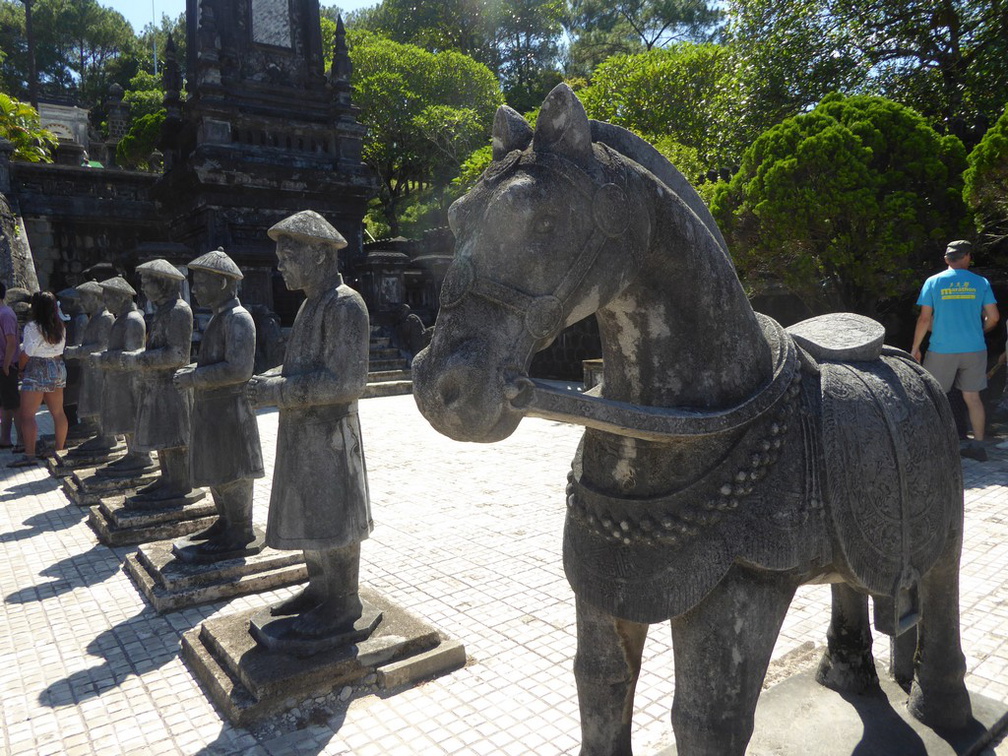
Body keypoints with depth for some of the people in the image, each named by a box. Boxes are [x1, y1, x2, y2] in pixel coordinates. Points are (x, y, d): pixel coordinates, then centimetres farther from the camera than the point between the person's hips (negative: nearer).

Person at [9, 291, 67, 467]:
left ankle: (29, 455, -10)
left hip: (37, 372, -8)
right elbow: (59, 351, 9)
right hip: (57, 369, 8)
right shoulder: (60, 327, 7)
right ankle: (60, 449, 20)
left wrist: (20, 369, 3)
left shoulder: (33, 327, -13)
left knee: (27, 415, -5)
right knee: (58, 412, 12)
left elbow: (26, 353, -11)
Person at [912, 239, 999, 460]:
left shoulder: (933, 282, -4)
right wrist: (978, 332, 20)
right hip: (974, 350, 3)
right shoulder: (981, 283, 1)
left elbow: (925, 319, -6)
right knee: (972, 397, 11)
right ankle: (978, 446, 16)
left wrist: (915, 348, 2)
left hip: (942, 350, -2)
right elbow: (993, 317, 0)